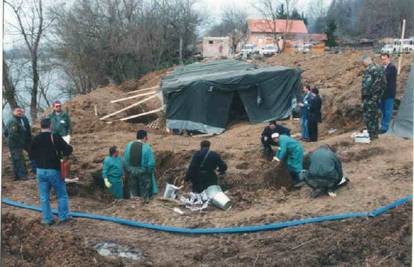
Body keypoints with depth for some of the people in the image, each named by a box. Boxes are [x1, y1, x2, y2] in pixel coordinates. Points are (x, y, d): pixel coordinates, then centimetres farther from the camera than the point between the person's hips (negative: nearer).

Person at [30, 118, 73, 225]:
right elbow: (68, 149, -15)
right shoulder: (55, 138, -12)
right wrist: (62, 156, 2)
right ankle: (64, 216, 14)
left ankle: (47, 219, 14)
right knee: (62, 195, 11)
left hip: (40, 170, 4)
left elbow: (33, 155, 11)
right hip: (54, 170, -4)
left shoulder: (35, 140, 1)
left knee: (44, 197, 11)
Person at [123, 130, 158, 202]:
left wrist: (128, 170, 11)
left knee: (133, 192, 19)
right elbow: (151, 163, -17)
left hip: (132, 172, 3)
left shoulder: (129, 145, -6)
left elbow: (125, 160, -2)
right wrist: (150, 172, 0)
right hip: (143, 173, -3)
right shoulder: (147, 147, -17)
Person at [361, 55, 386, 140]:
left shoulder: (369, 70, -20)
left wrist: (364, 94, -11)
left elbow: (366, 84, -23)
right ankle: (375, 133, 25)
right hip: (378, 96, 8)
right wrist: (380, 93, 19)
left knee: (368, 115, 0)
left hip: (370, 98, -8)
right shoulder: (380, 68, 7)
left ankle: (371, 135, 3)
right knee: (375, 114, 18)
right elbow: (384, 82, 13)